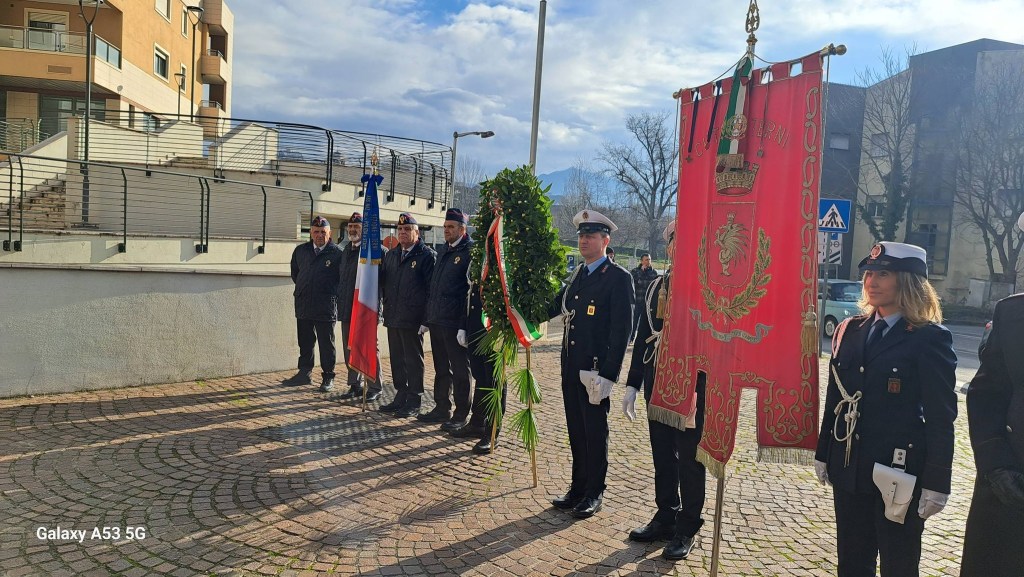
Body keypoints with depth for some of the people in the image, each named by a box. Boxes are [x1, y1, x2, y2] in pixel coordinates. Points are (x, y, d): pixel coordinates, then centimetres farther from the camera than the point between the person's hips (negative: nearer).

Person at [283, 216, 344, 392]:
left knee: (326, 344, 3)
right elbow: (294, 273, 24)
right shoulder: (300, 251, 10)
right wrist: (303, 288, 17)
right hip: (303, 305, 5)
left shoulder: (337, 253, -5)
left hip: (326, 308, -5)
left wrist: (332, 293, -2)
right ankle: (304, 373, 25)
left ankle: (328, 377, 11)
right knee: (305, 342, 13)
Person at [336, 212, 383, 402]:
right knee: (349, 349, 12)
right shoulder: (346, 251, 15)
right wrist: (341, 303, 17)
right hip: (347, 309, 8)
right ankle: (355, 385, 23)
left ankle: (374, 388, 9)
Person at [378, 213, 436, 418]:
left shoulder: (427, 255, -6)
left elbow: (431, 289, -11)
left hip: (412, 319, -7)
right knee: (397, 360, 13)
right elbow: (383, 282, 19)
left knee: (413, 361, 2)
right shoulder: (391, 255, 16)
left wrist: (426, 318, -16)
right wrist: (385, 310, 6)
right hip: (393, 317, 7)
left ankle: (413, 402, 10)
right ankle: (401, 397, 25)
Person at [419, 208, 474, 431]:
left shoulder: (470, 251, -9)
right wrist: (428, 316, 16)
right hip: (437, 320, 8)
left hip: (455, 322, -8)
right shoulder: (444, 250, 16)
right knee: (441, 368, 16)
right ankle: (442, 408, 26)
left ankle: (461, 415, 10)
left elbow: (473, 289, -13)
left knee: (460, 369, 2)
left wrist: (465, 324, -18)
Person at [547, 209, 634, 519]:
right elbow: (555, 307, 19)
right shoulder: (578, 274, 14)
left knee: (594, 432, 6)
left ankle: (593, 494, 20)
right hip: (571, 365, 7)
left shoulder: (618, 278, -9)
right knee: (576, 431, 16)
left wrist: (608, 374, -18)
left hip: (595, 368, -7)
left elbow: (621, 330, -14)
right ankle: (578, 488, 29)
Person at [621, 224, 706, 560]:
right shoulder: (654, 287, 10)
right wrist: (633, 384, 9)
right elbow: (643, 337, 12)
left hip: (693, 384, -5)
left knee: (689, 458, 5)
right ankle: (666, 516, 30)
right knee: (662, 453, 15)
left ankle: (687, 528, 19)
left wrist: (701, 388, -18)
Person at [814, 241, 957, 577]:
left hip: (899, 476, -5)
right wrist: (824, 455, 12)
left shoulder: (930, 339, -9)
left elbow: (941, 418, -10)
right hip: (848, 471, 5)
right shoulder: (850, 331, 6)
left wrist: (936, 484, -12)